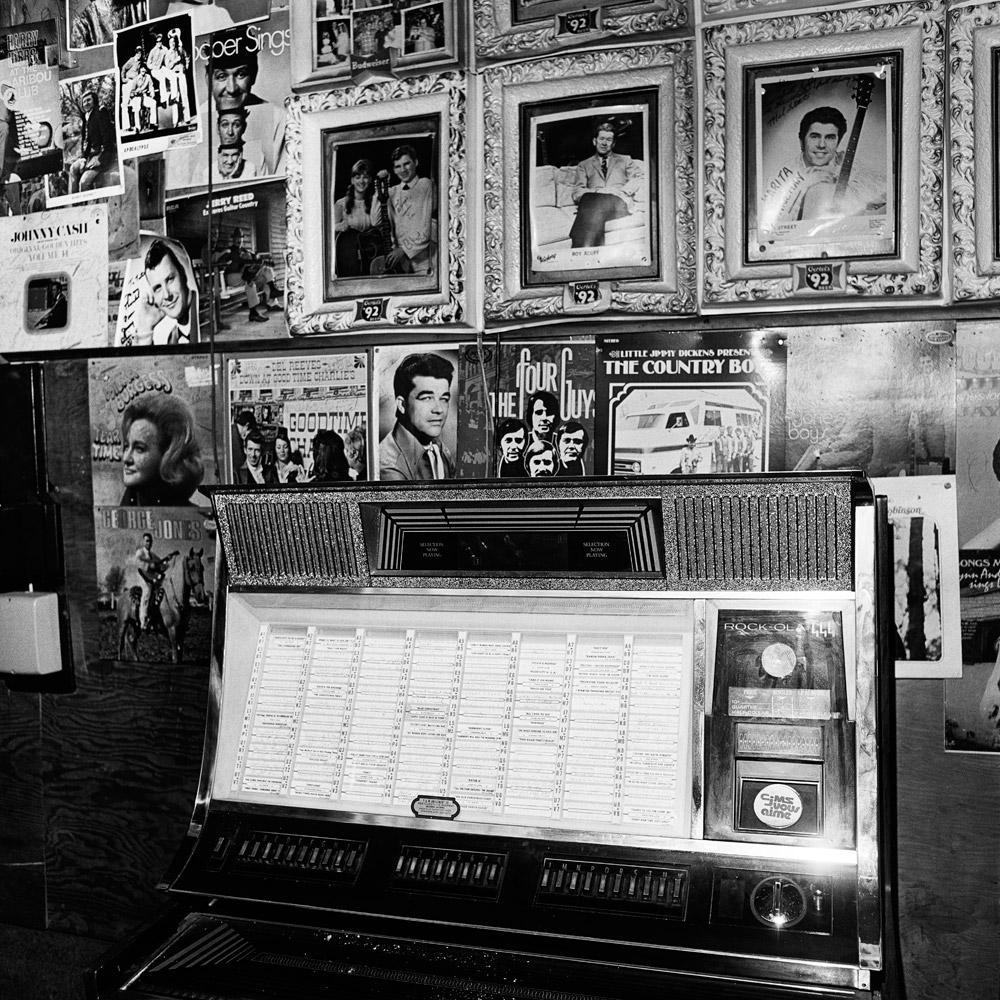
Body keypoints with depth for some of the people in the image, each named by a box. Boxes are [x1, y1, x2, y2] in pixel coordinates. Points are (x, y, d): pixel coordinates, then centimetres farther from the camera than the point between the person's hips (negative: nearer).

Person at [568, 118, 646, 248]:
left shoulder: (625, 160, 30)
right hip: (592, 202, 1)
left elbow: (640, 180, 12)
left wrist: (624, 190, -9)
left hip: (619, 202, -1)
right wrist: (597, 192, -8)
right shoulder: (584, 165, 28)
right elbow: (577, 194, 13)